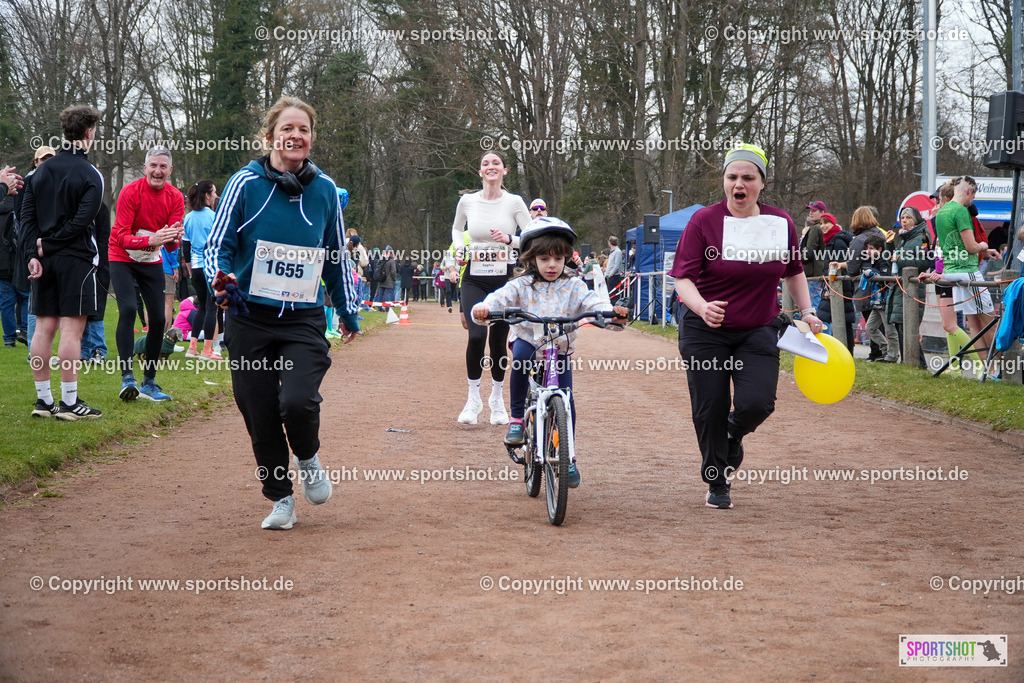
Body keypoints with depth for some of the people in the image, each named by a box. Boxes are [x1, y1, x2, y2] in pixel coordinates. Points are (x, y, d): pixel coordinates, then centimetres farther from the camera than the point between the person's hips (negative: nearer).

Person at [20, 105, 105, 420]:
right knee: (71, 328, -4)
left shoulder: (41, 171, 11)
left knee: (44, 327, 8)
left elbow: (27, 215, 5)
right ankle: (69, 403, -3)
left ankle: (43, 399, 12)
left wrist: (32, 254, -2)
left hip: (44, 260, 6)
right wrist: (48, 245, -8)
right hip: (76, 259, -6)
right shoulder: (90, 174, -8)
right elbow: (82, 220, -17)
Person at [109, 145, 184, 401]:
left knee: (158, 320, 0)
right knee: (128, 309, -23)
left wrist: (173, 239, -36)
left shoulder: (175, 197, -8)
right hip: (122, 260, -4)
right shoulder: (130, 192, -19)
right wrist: (151, 240, -42)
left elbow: (172, 245, -11)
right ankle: (127, 378, -24)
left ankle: (149, 382, 13)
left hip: (152, 263, 4)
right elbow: (122, 237, -25)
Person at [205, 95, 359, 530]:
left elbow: (337, 255, 17)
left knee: (298, 401, -20)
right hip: (250, 319, 0)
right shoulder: (246, 183, -3)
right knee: (260, 414, 2)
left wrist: (348, 309, 22)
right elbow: (218, 243, -1)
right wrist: (221, 281, -21)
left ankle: (308, 458, 14)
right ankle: (280, 499, 21)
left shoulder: (324, 190, 5)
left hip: (304, 320, 0)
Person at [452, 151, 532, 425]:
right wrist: (460, 249, 5)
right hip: (474, 279, 0)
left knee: (499, 340, 3)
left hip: (505, 279, 0)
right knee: (477, 335, -16)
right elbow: (457, 229, 23)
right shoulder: (467, 201, 3)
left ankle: (497, 398, 23)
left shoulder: (514, 202, -2)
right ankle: (473, 397, 0)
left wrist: (509, 239, -17)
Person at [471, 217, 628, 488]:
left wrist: (611, 312, -39)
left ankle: (569, 458, 8)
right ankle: (517, 416, -19)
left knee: (565, 401, -8)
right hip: (528, 341, -1)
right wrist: (484, 308, -43)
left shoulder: (573, 286, -2)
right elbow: (501, 297, -19)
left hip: (560, 348, 1)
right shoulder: (522, 286, -4)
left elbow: (592, 302, -16)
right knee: (521, 355, -37)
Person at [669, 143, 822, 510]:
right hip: (706, 331, -2)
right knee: (710, 410, 0)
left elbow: (794, 272, 18)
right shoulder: (704, 221, -10)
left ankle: (733, 435, 24)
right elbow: (683, 277, -14)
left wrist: (807, 312, 12)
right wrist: (702, 307, -32)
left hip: (759, 331, 2)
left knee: (757, 403, -13)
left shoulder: (781, 223, 1)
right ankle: (717, 484, 22)